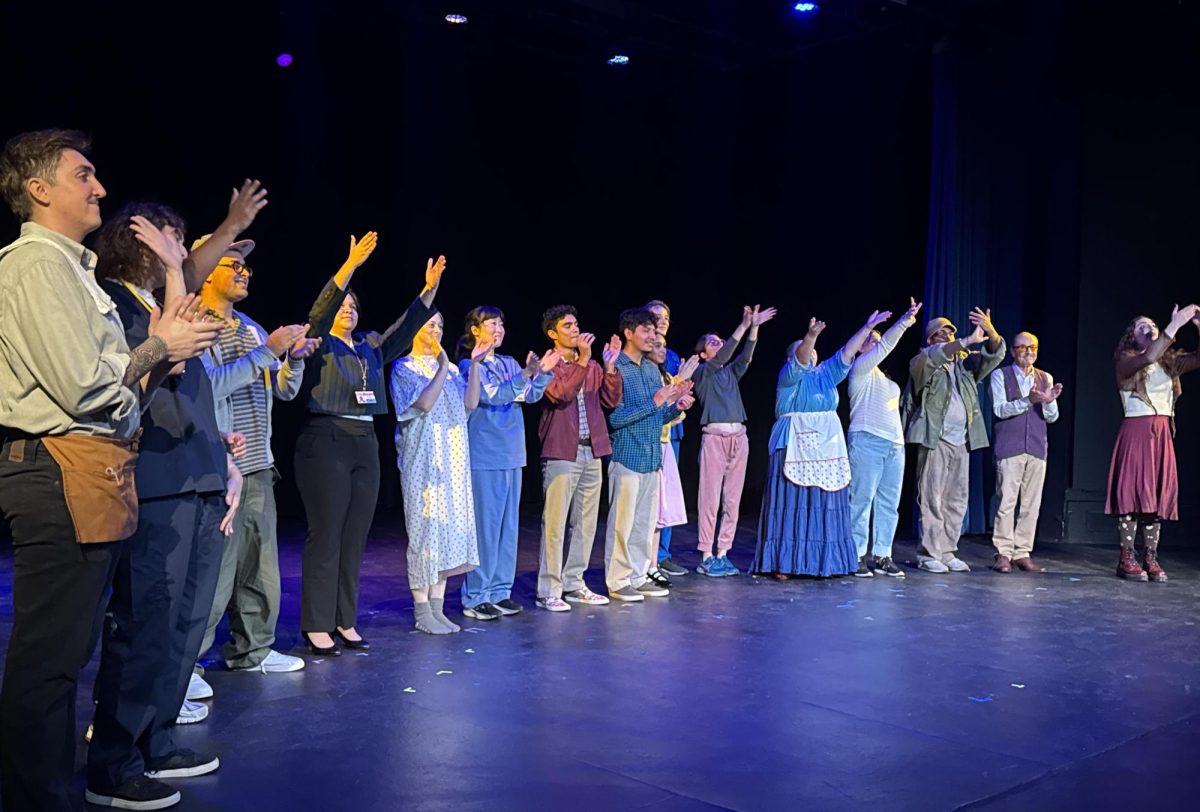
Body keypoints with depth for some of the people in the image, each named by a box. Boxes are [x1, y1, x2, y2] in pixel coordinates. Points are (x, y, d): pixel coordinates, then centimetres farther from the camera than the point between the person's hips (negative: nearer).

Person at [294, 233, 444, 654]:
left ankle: (345, 622, 16)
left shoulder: (371, 347, 16)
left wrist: (429, 289, -4)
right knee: (325, 537, -5)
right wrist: (350, 265, -29)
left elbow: (405, 329, 8)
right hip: (325, 443, -6)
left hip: (365, 445, 6)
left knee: (355, 538, 8)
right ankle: (316, 626, 2)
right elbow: (320, 310, -18)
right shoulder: (319, 344, -1)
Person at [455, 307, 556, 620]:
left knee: (508, 525, 10)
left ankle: (500, 591, 18)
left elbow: (532, 395, 2)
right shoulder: (468, 366, -5)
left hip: (511, 454, 7)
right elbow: (492, 395, -20)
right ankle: (475, 597, 3)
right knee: (484, 525, -5)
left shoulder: (509, 363, 13)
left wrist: (542, 372, -15)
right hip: (484, 456, -7)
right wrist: (526, 374, -31)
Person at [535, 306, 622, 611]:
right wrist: (582, 360, -21)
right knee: (555, 522, -6)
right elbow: (559, 394, -20)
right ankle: (549, 590, -1)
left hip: (591, 452, 7)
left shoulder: (592, 367, 15)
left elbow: (611, 400, 7)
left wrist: (610, 365, -3)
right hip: (561, 454, -6)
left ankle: (573, 584, 20)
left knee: (585, 522, 10)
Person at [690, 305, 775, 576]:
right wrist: (743, 327, -16)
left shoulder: (731, 373, 20)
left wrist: (754, 328, -10)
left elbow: (745, 357, 3)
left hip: (738, 437, 6)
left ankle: (723, 554, 10)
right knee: (710, 498, -6)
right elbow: (721, 358, -10)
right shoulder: (701, 372, 6)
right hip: (714, 436, -6)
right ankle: (706, 557, -3)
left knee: (733, 499, 5)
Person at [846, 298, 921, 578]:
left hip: (894, 443, 8)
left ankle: (882, 555, 8)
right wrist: (904, 321, -18)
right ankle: (857, 555, -5)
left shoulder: (886, 380, 26)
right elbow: (885, 346, -11)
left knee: (889, 503, 5)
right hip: (867, 441, -8)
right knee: (861, 500, -8)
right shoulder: (860, 369, 2)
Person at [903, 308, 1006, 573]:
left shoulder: (965, 362, 16)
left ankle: (947, 552, 13)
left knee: (957, 501, 7)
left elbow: (994, 356, 3)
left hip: (961, 442, 6)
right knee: (932, 499, -7)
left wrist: (990, 332, -18)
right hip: (935, 441, -6)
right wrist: (968, 341, -32)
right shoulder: (923, 362, 1)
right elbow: (932, 356, -22)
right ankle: (928, 554, -2)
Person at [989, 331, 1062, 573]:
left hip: (1037, 449, 4)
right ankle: (1003, 554, -1)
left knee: (1032, 504, 3)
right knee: (1006, 502, -7)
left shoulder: (1045, 378, 14)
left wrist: (1049, 401, -14)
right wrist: (1028, 400, -22)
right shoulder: (1000, 375, 4)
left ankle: (1023, 553, 10)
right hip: (1009, 448, -4)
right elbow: (1000, 409, -8)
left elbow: (1052, 417, 9)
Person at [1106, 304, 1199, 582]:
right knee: (1133, 492, -7)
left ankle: (1150, 558, 4)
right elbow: (1149, 357, -23)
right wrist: (1175, 325, -23)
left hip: (1162, 434, 6)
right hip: (1136, 431, -5)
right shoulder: (1126, 362, -2)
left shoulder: (1169, 362, 14)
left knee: (1159, 494, 2)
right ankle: (1127, 559, -6)